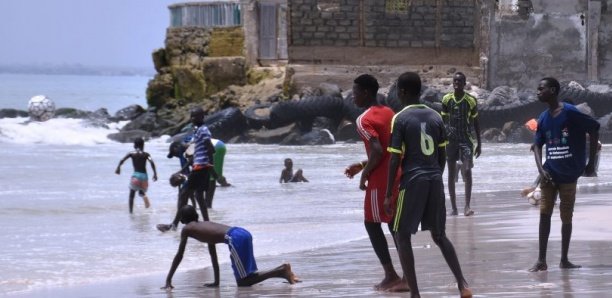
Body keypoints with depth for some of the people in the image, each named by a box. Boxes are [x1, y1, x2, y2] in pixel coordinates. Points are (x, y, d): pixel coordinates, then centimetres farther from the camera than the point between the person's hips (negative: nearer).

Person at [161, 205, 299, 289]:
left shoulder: (187, 229, 15)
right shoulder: (205, 225, 35)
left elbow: (179, 256, 15)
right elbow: (213, 255, 39)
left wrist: (168, 280, 20)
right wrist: (216, 281, 43)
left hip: (235, 238, -8)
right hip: (243, 233, 8)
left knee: (243, 282, -3)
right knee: (248, 277, 19)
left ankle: (281, 271, -17)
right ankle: (282, 270, 3)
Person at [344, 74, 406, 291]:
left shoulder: (364, 120, -14)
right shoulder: (389, 113, 12)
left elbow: (378, 152, -25)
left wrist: (364, 175, -11)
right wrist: (363, 165, 20)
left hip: (381, 180, -8)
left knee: (372, 224, 6)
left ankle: (391, 276, 2)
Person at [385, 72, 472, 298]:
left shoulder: (400, 119, -7)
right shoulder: (436, 117, 10)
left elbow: (395, 159, -10)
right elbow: (442, 156, 13)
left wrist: (388, 194, -7)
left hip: (412, 181, -5)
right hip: (435, 180, 5)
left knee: (403, 236, 5)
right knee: (439, 235, 17)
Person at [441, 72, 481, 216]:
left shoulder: (471, 101, -2)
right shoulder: (447, 99, 2)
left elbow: (475, 123, 6)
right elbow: (443, 121, 7)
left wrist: (479, 144, 4)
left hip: (466, 139, -2)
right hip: (450, 139, 2)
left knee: (467, 171, -14)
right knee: (451, 173, 5)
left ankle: (467, 206, -15)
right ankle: (453, 207, 11)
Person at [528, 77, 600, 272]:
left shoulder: (570, 113, -13)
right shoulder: (543, 119, 4)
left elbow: (594, 130, -9)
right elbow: (537, 145, 8)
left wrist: (591, 162, -6)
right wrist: (541, 170, -9)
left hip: (569, 174, -4)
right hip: (550, 174, 4)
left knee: (566, 217, 5)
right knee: (544, 214, -2)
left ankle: (564, 260, 15)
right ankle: (541, 260, 1)